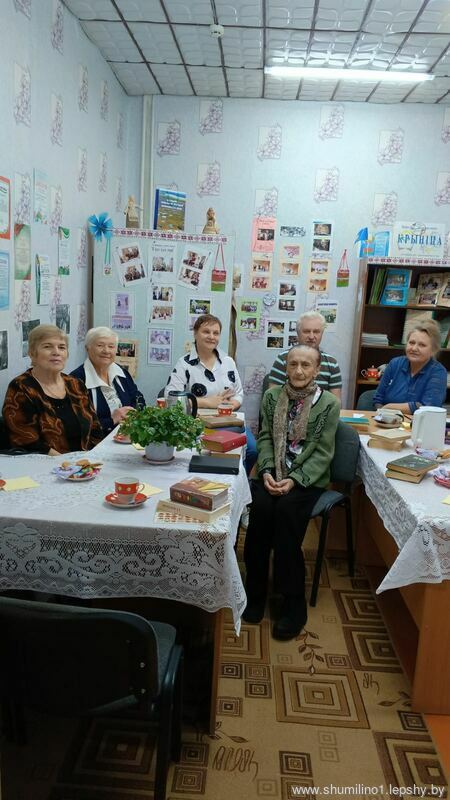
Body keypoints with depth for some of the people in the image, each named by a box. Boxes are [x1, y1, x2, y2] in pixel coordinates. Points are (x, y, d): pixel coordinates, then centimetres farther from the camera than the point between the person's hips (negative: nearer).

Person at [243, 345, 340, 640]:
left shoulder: (329, 403, -4)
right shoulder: (272, 395, 6)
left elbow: (323, 452, -6)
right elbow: (265, 437, 5)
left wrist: (295, 480, -19)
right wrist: (267, 471, -12)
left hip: (308, 479, -2)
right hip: (273, 474, 3)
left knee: (286, 508, -31)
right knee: (260, 506, -27)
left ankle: (293, 604, -17)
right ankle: (256, 593, -10)